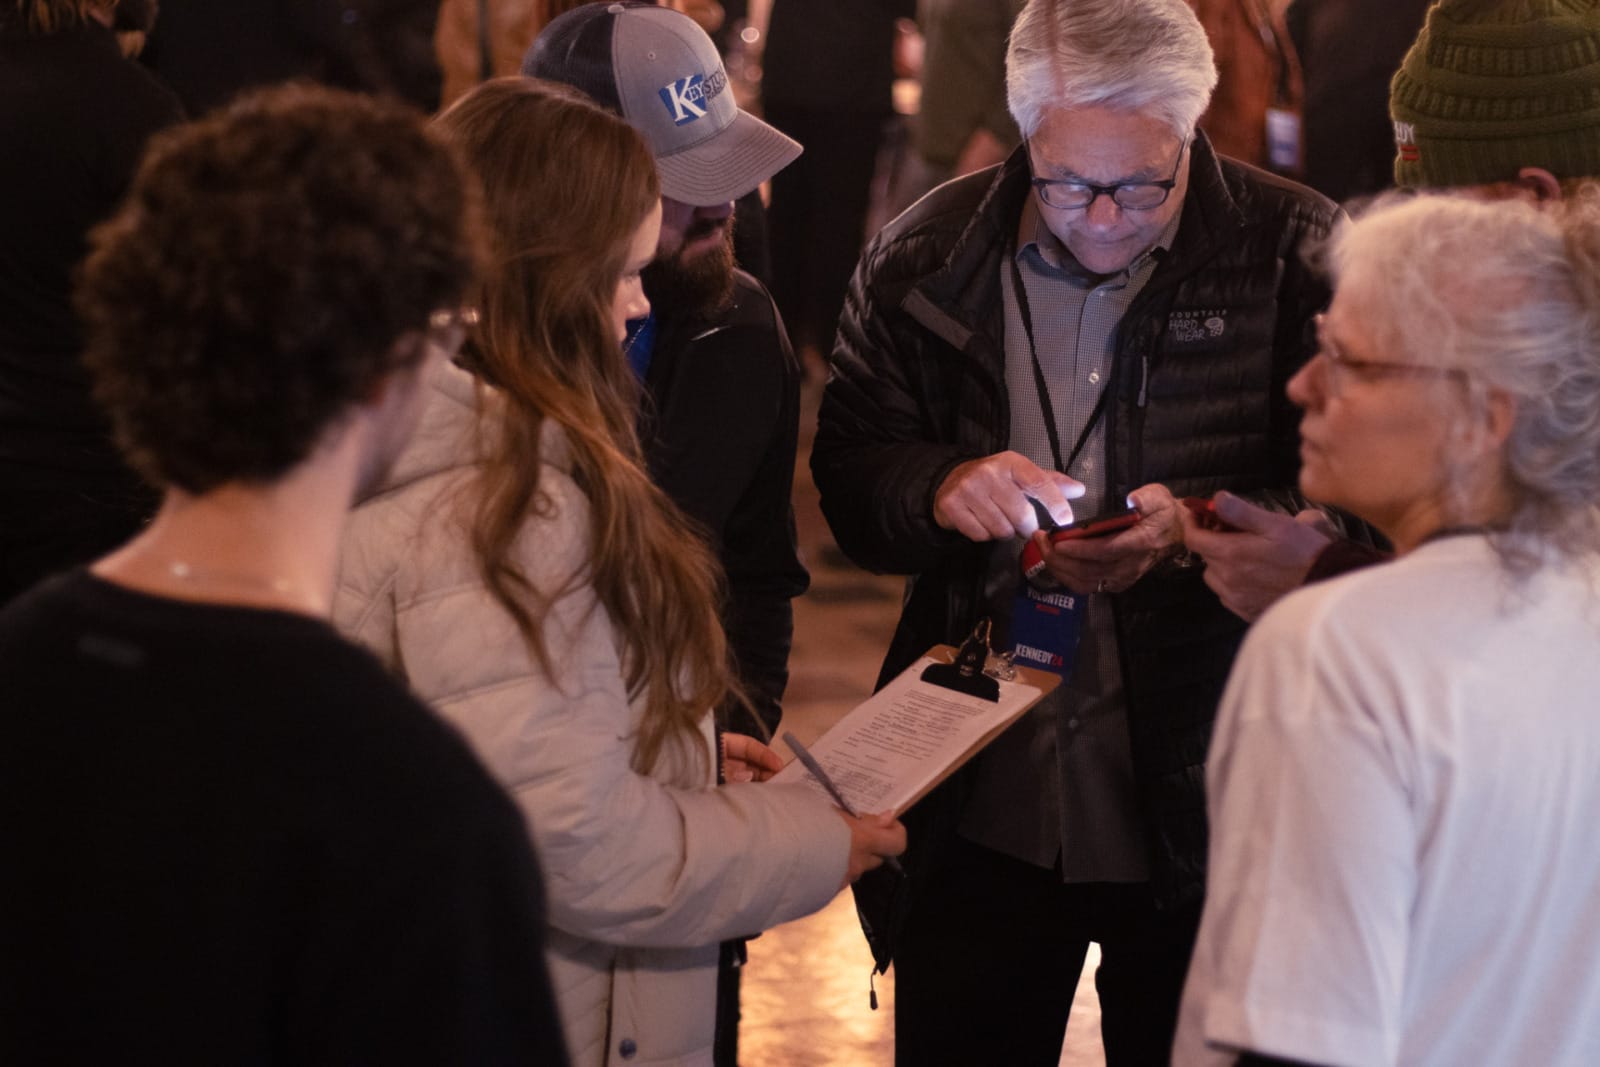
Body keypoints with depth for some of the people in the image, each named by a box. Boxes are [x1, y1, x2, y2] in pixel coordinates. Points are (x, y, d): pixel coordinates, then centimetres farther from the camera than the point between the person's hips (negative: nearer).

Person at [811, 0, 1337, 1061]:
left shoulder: (1296, 252, -9)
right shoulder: (931, 255, 0)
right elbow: (848, 475, 5)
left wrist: (1197, 530, -26)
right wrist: (943, 489, -17)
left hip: (1202, 816, -2)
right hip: (979, 817, 2)